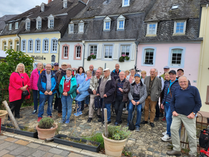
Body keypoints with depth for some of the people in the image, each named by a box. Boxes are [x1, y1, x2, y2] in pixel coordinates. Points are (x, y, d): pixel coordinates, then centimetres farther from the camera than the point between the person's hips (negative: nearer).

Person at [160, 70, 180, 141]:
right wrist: (163, 102, 17)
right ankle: (168, 131, 31)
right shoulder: (167, 83, 11)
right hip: (166, 103, 6)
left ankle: (169, 135, 4)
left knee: (168, 117, -8)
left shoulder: (178, 83, -8)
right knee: (168, 118, 15)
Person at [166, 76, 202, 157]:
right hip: (177, 114, 4)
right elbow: (172, 102, 12)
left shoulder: (194, 89, -4)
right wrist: (173, 111, -3)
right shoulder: (176, 90, 7)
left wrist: (193, 113, -11)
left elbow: (198, 103, -2)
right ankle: (176, 150, 11)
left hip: (189, 116, -3)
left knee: (191, 134, 1)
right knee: (173, 129, -4)